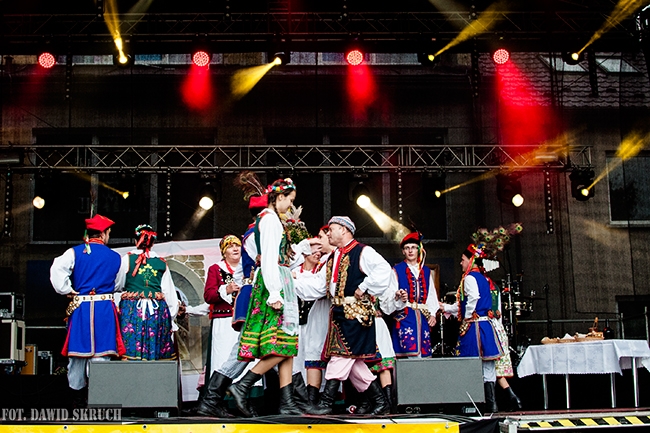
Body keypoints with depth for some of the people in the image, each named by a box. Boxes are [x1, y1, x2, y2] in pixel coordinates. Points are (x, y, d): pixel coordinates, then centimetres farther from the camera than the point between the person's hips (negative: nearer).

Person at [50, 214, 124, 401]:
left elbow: (57, 270, -14)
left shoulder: (75, 252, 1)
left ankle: (76, 390, 18)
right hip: (105, 308, 0)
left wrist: (67, 290, -4)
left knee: (78, 349, 9)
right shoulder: (115, 257, 5)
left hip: (80, 307, 0)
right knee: (101, 351, 1)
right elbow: (118, 284, 15)